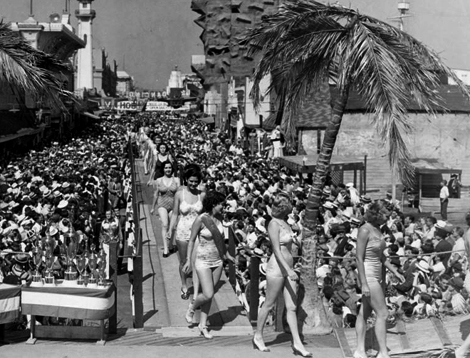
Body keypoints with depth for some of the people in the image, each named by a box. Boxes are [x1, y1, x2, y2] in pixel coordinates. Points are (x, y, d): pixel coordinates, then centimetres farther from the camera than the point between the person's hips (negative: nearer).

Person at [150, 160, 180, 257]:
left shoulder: (176, 180, 1)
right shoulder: (158, 181, 3)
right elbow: (156, 194, 11)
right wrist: (153, 207, 17)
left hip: (173, 205, 1)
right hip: (162, 205, -1)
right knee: (164, 225, -17)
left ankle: (170, 244, 30)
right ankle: (165, 248, -21)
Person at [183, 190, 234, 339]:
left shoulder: (219, 218, 3)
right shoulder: (200, 219, -15)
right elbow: (191, 240, -7)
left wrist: (227, 254, 24)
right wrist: (188, 260, -10)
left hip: (217, 261, 6)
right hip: (203, 261, -6)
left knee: (209, 295, 9)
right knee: (208, 295, -11)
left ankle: (203, 325, 20)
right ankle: (192, 307, 19)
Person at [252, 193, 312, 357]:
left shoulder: (285, 223, 11)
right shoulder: (274, 224, -13)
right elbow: (277, 250, -20)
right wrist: (289, 270, -27)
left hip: (288, 268, 8)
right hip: (277, 268, -8)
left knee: (291, 307, 4)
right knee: (269, 304, 4)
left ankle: (297, 343, 5)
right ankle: (258, 336, 20)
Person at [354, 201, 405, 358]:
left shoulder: (378, 229, 7)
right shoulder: (365, 230, -18)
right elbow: (359, 258, -19)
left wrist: (395, 272, 15)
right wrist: (364, 284, -21)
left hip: (378, 275, 8)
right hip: (368, 275, -8)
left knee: (364, 313, 12)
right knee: (383, 314, -6)